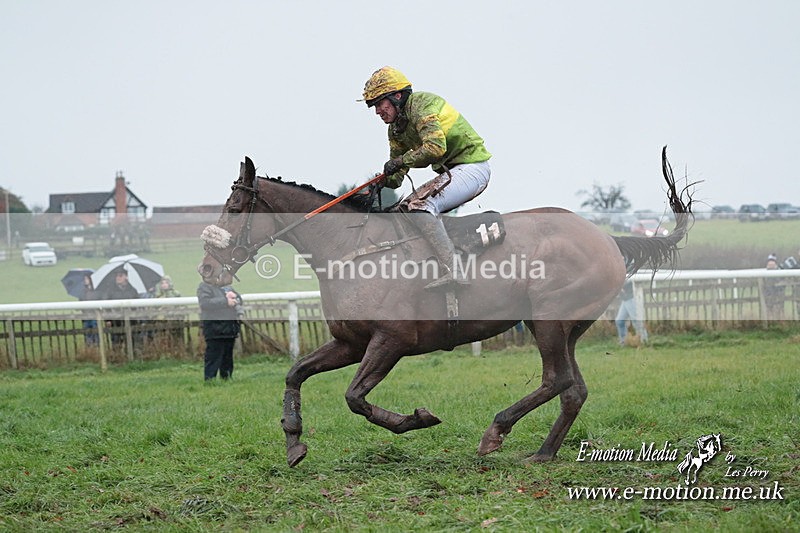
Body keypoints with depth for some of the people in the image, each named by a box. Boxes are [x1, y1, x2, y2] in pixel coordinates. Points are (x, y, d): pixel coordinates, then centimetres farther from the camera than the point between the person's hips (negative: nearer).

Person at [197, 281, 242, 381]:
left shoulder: (227, 287, 20)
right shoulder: (204, 287, -3)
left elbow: (239, 300, 20)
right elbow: (204, 303, -19)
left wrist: (234, 296, -4)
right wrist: (226, 301, -21)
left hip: (230, 330, 8)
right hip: (215, 329, -8)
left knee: (227, 361, 14)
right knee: (213, 360, -10)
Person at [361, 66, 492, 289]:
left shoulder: (421, 105, -17)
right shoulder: (397, 126, 13)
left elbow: (436, 147, -30)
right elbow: (396, 160, 19)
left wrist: (402, 161, -20)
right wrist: (386, 181, -1)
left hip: (471, 167, -11)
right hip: (453, 170, 11)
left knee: (421, 205, -26)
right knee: (406, 208, 16)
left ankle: (453, 271, -32)